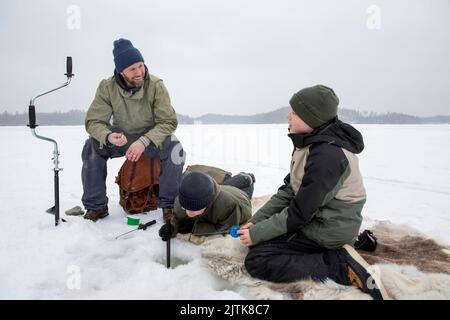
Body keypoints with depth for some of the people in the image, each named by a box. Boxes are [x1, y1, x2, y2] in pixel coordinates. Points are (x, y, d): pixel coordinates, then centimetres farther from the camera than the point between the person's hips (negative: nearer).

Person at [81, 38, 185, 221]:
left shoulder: (156, 86, -18)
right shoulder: (107, 87, -13)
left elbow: (168, 121, -21)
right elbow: (93, 121, -14)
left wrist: (144, 141, -37)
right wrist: (108, 136, -38)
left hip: (152, 138, -2)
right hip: (121, 138, 2)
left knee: (174, 148, -31)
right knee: (92, 146, -24)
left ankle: (170, 205, -15)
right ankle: (96, 206, -9)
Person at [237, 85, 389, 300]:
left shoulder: (327, 155, -27)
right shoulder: (311, 142, 2)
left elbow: (300, 212, -24)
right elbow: (288, 190, 4)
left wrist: (257, 233, -14)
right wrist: (256, 221, -2)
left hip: (329, 229, -9)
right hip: (317, 217, 9)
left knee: (256, 260, -13)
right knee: (263, 227, 23)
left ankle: (343, 265, -13)